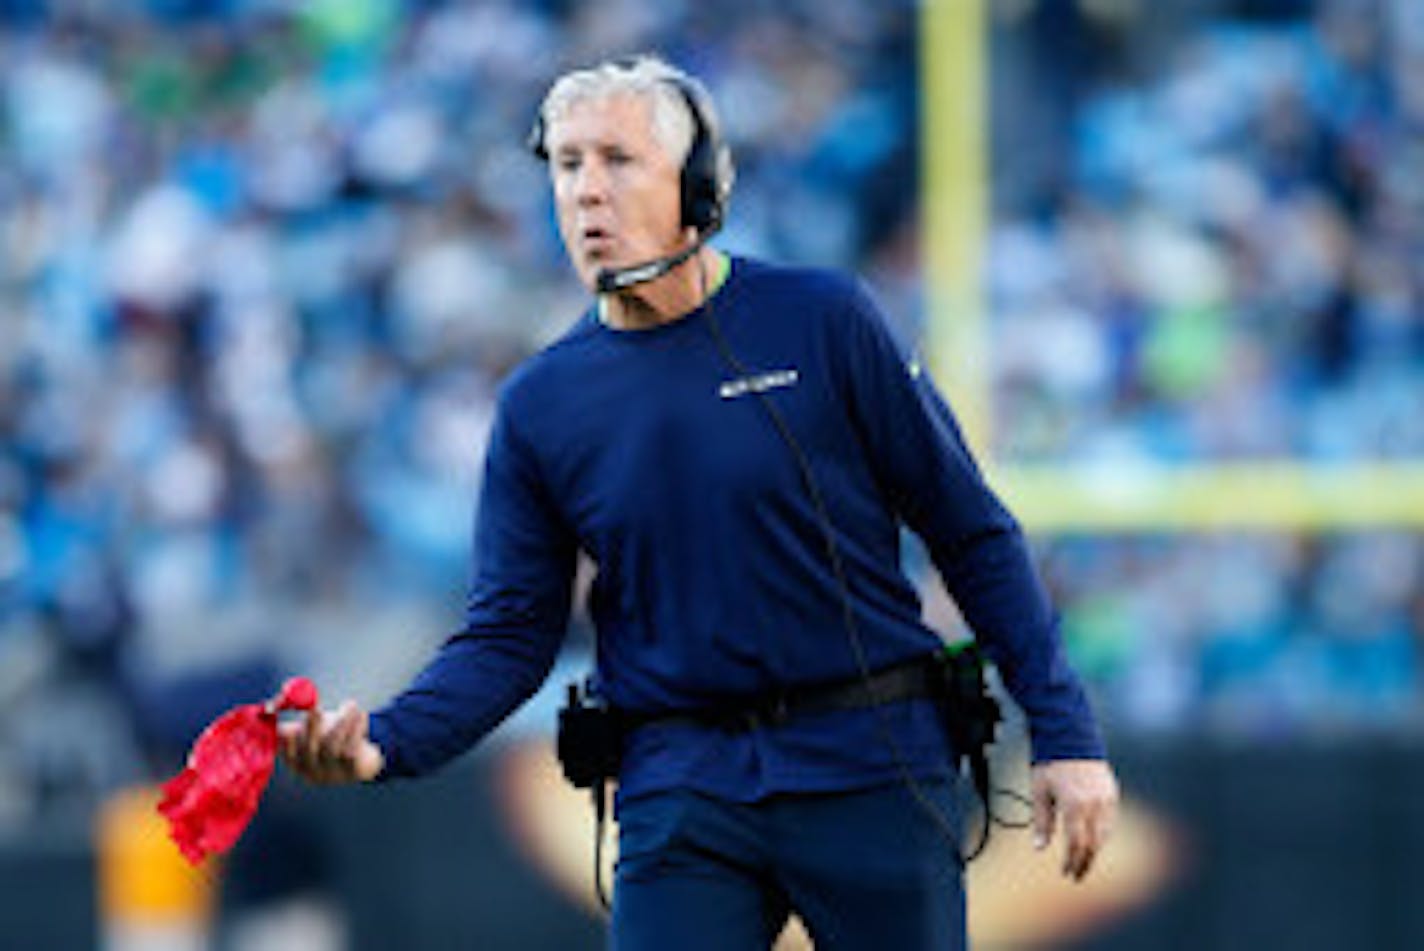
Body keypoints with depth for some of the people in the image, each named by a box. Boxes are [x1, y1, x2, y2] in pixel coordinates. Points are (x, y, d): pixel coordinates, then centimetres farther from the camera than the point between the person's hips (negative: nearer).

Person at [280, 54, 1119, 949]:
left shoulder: (822, 321, -2)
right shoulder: (540, 404, 5)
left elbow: (973, 535, 2)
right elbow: (510, 634, 6)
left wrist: (1065, 735, -2)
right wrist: (385, 741, -13)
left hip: (871, 768, -1)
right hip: (683, 791, 2)